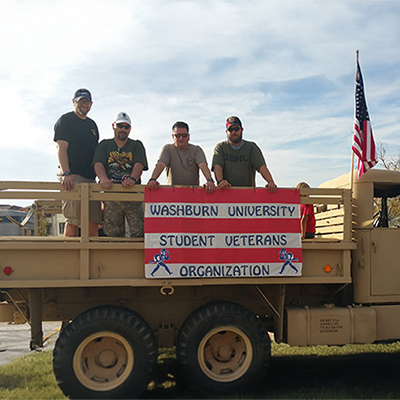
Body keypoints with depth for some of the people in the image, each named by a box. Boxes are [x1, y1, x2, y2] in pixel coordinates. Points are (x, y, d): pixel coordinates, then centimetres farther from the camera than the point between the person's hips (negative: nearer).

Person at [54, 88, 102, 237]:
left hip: (90, 178, 7)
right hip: (72, 177, -7)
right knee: (73, 221, -12)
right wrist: (66, 173, -22)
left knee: (93, 222, 1)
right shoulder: (65, 120, 3)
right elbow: (61, 148, -9)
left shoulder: (92, 124, 24)